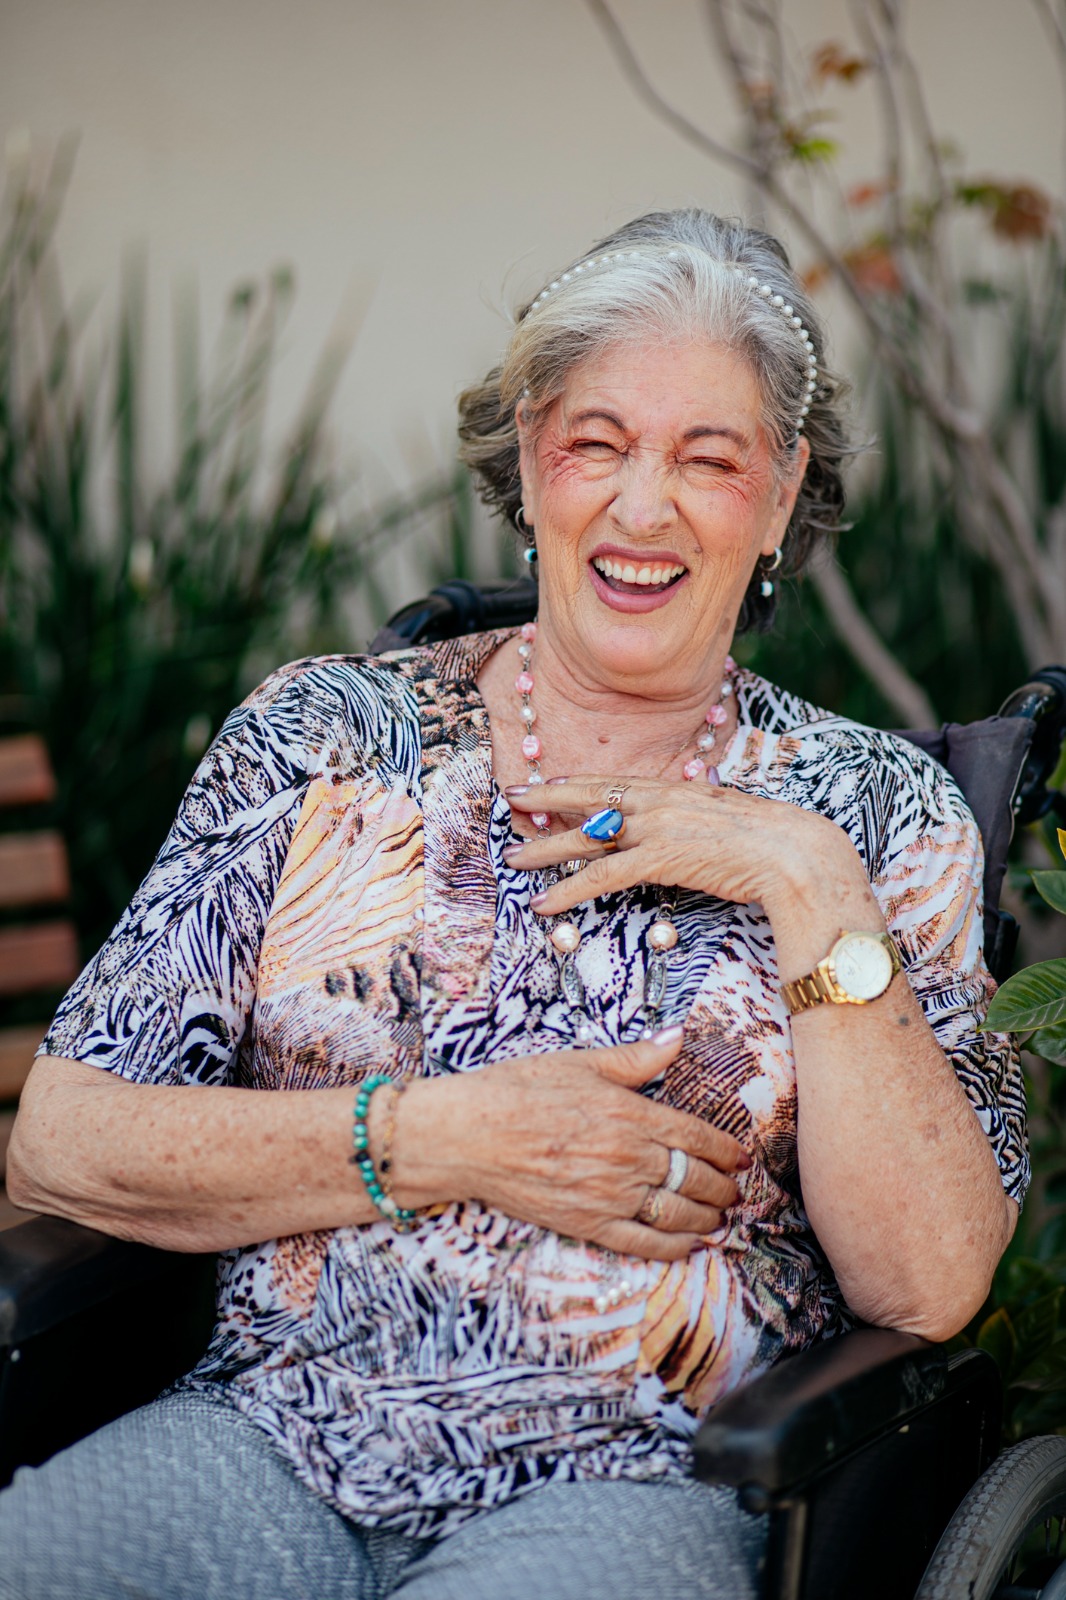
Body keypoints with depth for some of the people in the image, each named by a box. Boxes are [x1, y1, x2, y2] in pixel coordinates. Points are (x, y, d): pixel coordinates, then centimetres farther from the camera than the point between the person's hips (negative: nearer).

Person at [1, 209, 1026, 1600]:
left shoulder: (874, 810, 8)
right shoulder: (322, 734, 8)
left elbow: (929, 1286, -4)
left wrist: (814, 889, -9)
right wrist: (439, 1137, -8)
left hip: (629, 1482, -1)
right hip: (266, 1439, 1)